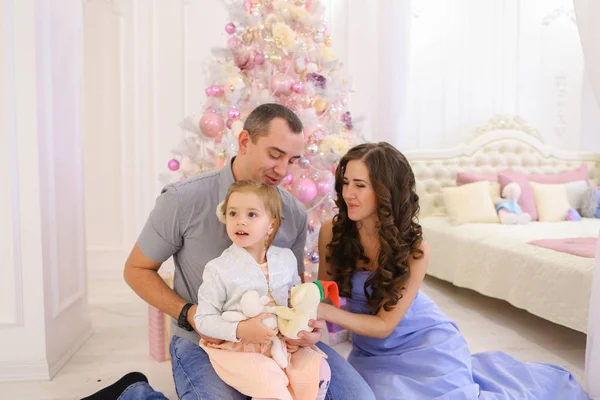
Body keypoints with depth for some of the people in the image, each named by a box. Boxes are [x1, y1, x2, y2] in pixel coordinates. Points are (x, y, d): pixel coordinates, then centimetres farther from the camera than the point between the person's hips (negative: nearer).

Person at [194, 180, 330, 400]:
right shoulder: (218, 269, -14)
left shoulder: (286, 259, 0)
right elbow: (203, 319, -11)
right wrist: (240, 330, -24)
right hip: (238, 348, -4)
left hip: (282, 342, 5)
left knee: (318, 370, -7)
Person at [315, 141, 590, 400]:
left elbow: (384, 324, -21)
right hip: (372, 349, 3)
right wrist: (314, 320, -26)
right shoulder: (331, 231, -18)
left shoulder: (413, 247, -25)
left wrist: (326, 312, -33)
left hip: (425, 341, -2)